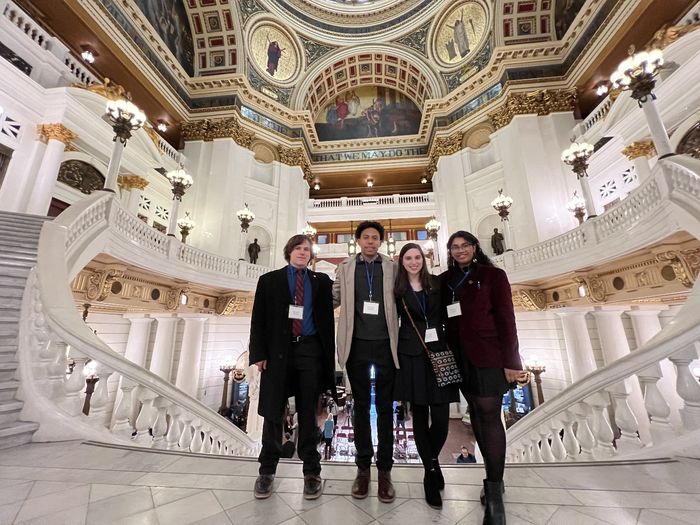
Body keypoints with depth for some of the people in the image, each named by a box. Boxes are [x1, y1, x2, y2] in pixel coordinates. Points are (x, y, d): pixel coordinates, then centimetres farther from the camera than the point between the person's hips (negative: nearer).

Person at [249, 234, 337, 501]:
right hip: (278, 351, 0)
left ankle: (312, 471, 27)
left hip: (310, 351, 1)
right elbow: (258, 320, 2)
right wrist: (259, 353, -5)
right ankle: (267, 470, 31)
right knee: (273, 411, 10)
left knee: (308, 412, 10)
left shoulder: (321, 281, 8)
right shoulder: (269, 280, 6)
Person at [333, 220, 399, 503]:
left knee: (385, 407, 11)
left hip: (385, 344, 0)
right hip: (356, 344, 1)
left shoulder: (393, 267, 2)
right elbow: (333, 300, 8)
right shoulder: (345, 267, 4)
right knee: (361, 405, 14)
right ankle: (363, 466, 32)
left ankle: (384, 469, 29)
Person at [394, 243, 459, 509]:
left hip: (440, 352, 1)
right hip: (412, 355, -1)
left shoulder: (437, 283, 6)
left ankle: (430, 462, 30)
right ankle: (431, 470, 27)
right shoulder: (398, 289, 2)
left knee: (441, 418, 1)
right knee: (420, 415, 7)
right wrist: (395, 352, 0)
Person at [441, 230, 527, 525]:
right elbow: (445, 320, 7)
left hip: (488, 357, -4)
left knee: (490, 417, -1)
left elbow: (506, 319, -7)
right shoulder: (446, 280, 8)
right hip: (459, 358, 5)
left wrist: (510, 362, -10)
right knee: (476, 415, 14)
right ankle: (493, 477, 32)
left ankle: (494, 492, 13)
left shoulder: (493, 275, -3)